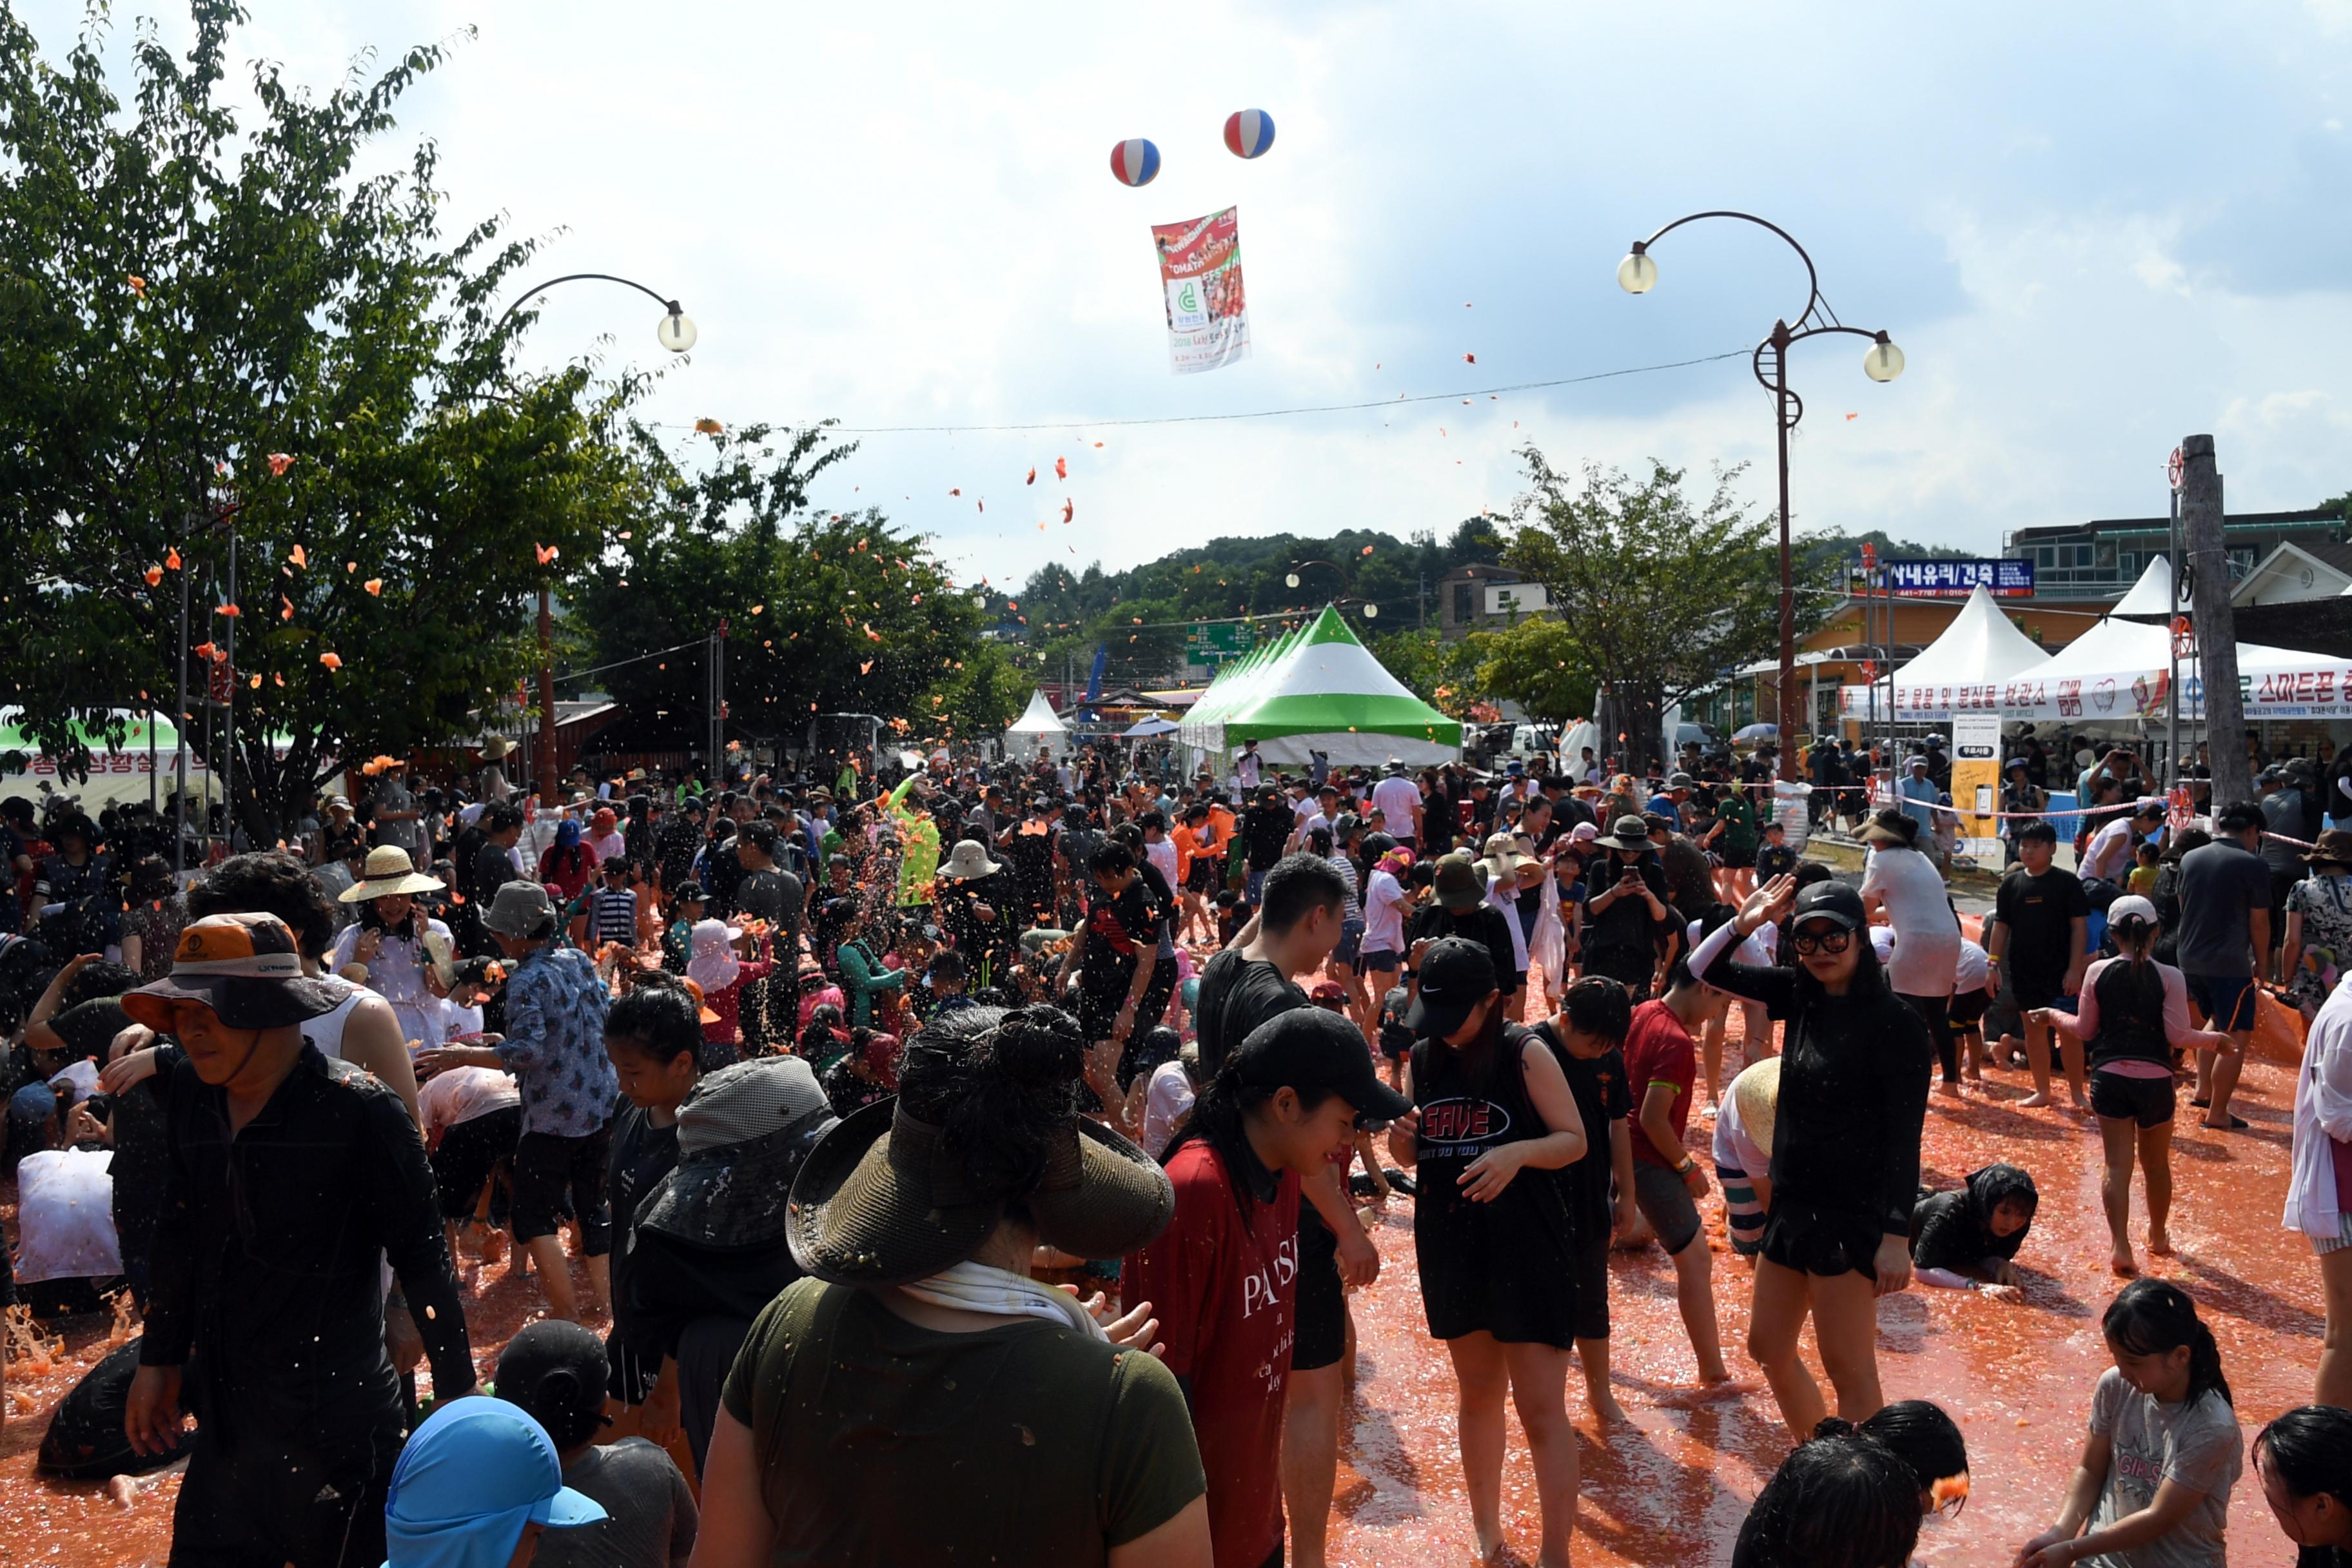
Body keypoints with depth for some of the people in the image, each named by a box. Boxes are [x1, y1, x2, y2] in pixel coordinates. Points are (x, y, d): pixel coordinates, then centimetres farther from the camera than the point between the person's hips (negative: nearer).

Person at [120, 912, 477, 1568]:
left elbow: (422, 1257, -14)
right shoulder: (193, 1090, 0)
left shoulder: (360, 1110, -18)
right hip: (227, 1427, 6)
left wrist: (458, 1397, -12)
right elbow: (181, 1233, 13)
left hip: (336, 1433, -6)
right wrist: (158, 1360, 18)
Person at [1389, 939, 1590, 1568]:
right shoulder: (1423, 1060, 2)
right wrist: (1401, 1136, -13)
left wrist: (1518, 1152, -28)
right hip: (1450, 1248, 5)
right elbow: (1411, 1156, 11)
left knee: (1541, 1409, -3)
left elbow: (1575, 1140, -9)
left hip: (1528, 1249, -5)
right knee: (1476, 1394, 19)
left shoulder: (1526, 1053, -12)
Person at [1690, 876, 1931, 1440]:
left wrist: (1898, 1236, -18)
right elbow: (1703, 970, 11)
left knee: (1849, 1368, -1)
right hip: (1793, 1203, 8)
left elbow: (1905, 1137, -16)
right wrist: (1743, 922, -5)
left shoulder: (1895, 1022, -15)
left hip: (1851, 1215, -8)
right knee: (1768, 1347, 17)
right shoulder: (1803, 995, 4)